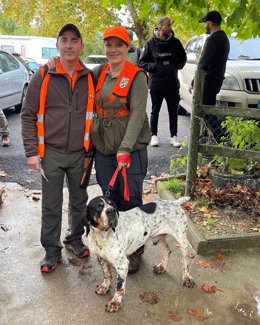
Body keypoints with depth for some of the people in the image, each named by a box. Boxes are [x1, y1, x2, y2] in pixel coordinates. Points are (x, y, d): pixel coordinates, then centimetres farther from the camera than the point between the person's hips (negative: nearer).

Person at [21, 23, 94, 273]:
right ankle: (52, 250, 23)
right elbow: (28, 115, -3)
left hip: (79, 154, 2)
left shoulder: (91, 79, 3)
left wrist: (92, 150, 7)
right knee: (51, 205, 7)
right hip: (51, 153, -2)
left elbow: (94, 115, 10)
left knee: (79, 201, 15)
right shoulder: (43, 77, -4)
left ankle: (75, 239, 36)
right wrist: (31, 151, -9)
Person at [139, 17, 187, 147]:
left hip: (172, 82, 2)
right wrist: (154, 67, -15)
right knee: (155, 111, 8)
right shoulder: (151, 43, -2)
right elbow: (142, 62, 0)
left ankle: (174, 136, 16)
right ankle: (154, 135, 19)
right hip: (156, 82, -2)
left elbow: (183, 59, 14)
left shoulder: (175, 42, 4)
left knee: (173, 111, 6)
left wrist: (175, 66, -4)